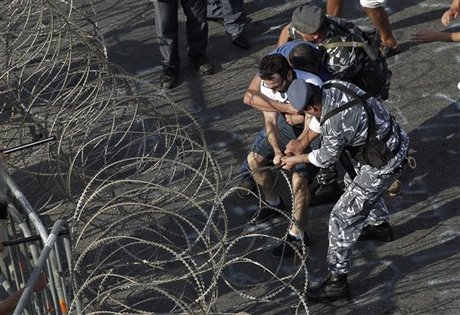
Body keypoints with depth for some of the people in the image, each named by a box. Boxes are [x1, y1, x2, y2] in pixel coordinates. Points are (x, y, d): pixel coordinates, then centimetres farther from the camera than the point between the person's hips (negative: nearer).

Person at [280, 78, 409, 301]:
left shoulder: (335, 125, -34)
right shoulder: (332, 86, -11)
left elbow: (327, 158, -14)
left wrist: (296, 160, 1)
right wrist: (303, 141, 10)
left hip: (383, 163, -9)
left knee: (343, 217, -3)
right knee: (353, 182, 35)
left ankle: (337, 282, 7)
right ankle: (380, 227, 59)